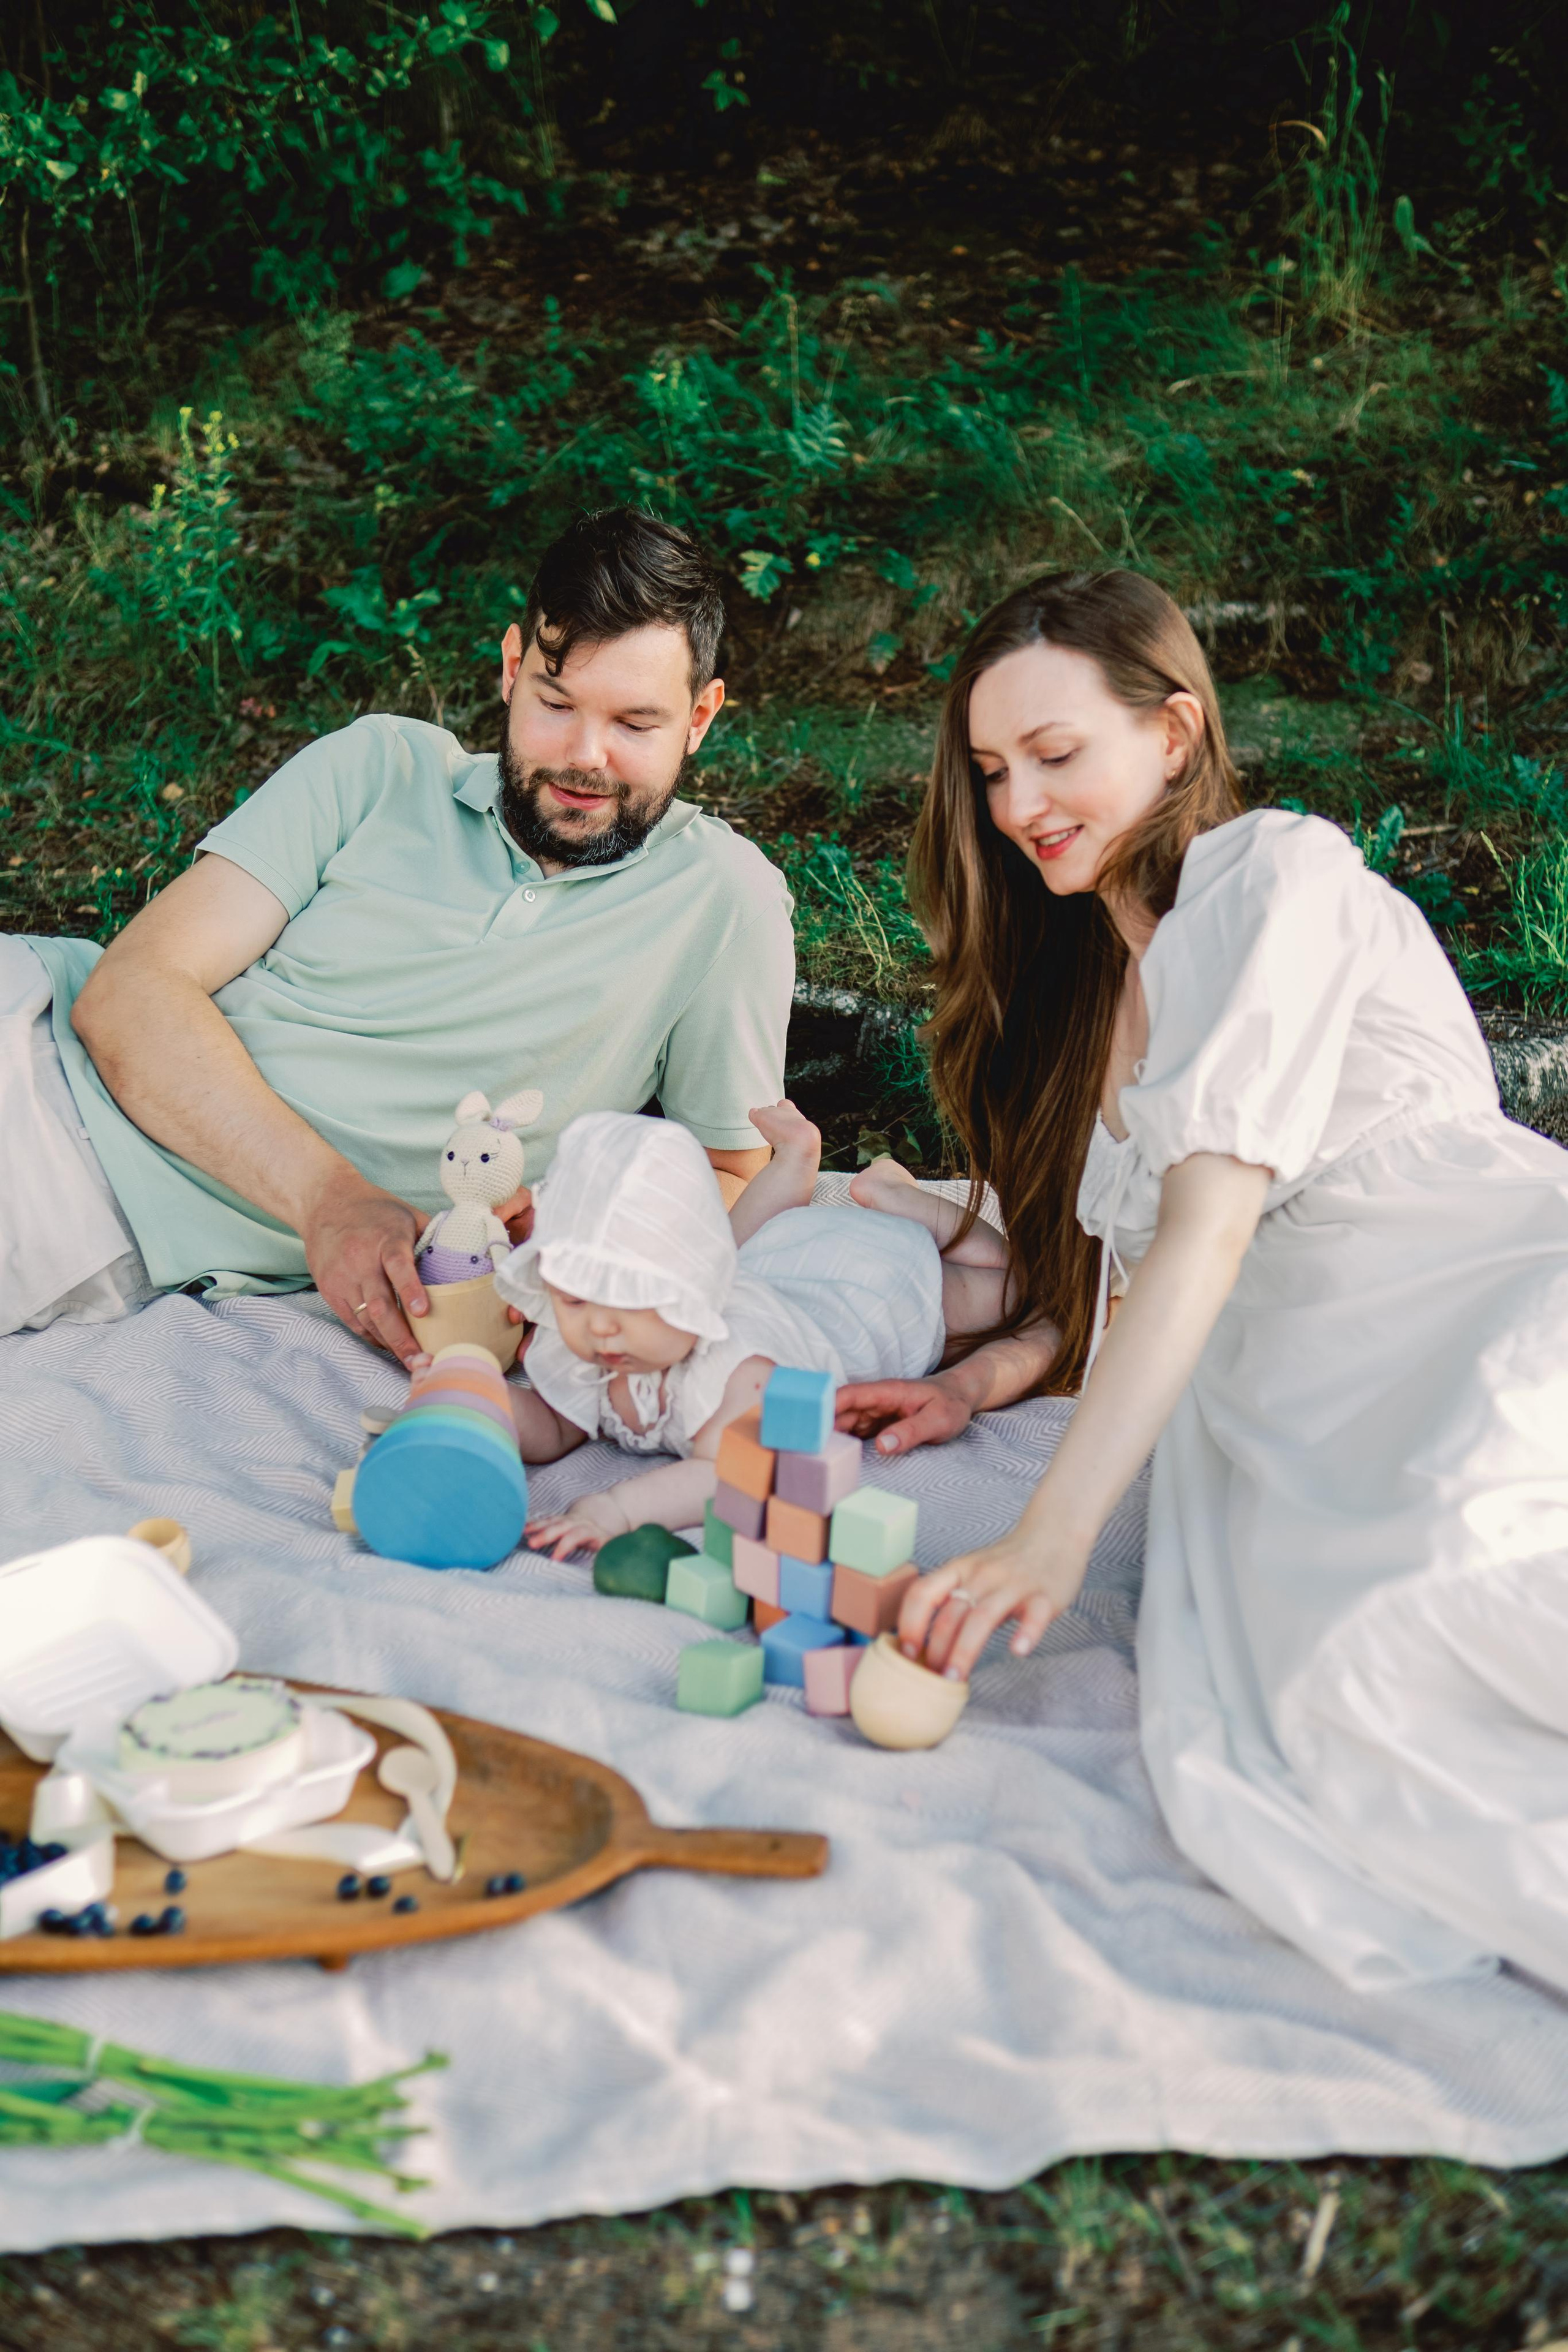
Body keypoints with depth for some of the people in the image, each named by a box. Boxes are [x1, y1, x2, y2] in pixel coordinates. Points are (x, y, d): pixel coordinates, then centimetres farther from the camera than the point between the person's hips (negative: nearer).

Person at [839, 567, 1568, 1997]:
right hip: (1301, 1421, 5)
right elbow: (1118, 1262, 29)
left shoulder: (1278, 871, 3)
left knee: (1448, 1623, -40)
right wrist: (978, 1384, 10)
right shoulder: (1087, 988, 28)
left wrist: (1053, 1536, -18)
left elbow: (1212, 1225, -10)